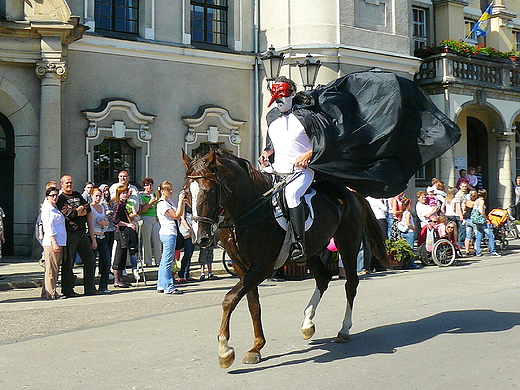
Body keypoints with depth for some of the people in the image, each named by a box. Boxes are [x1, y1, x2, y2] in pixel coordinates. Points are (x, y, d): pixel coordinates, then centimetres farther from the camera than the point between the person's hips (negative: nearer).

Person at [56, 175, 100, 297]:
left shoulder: (78, 195, 19)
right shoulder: (60, 198, -1)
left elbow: (88, 211, 18)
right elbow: (68, 213, -15)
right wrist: (81, 209, 0)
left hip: (82, 233, 7)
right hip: (69, 234, -7)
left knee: (90, 260, 7)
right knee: (68, 263, -1)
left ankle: (90, 288, 14)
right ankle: (67, 290, 6)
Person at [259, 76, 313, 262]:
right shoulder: (273, 122, 22)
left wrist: (307, 155, -16)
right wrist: (266, 153, 10)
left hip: (301, 171, -6)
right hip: (276, 171, 7)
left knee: (291, 193, -35)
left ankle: (299, 243, -35)